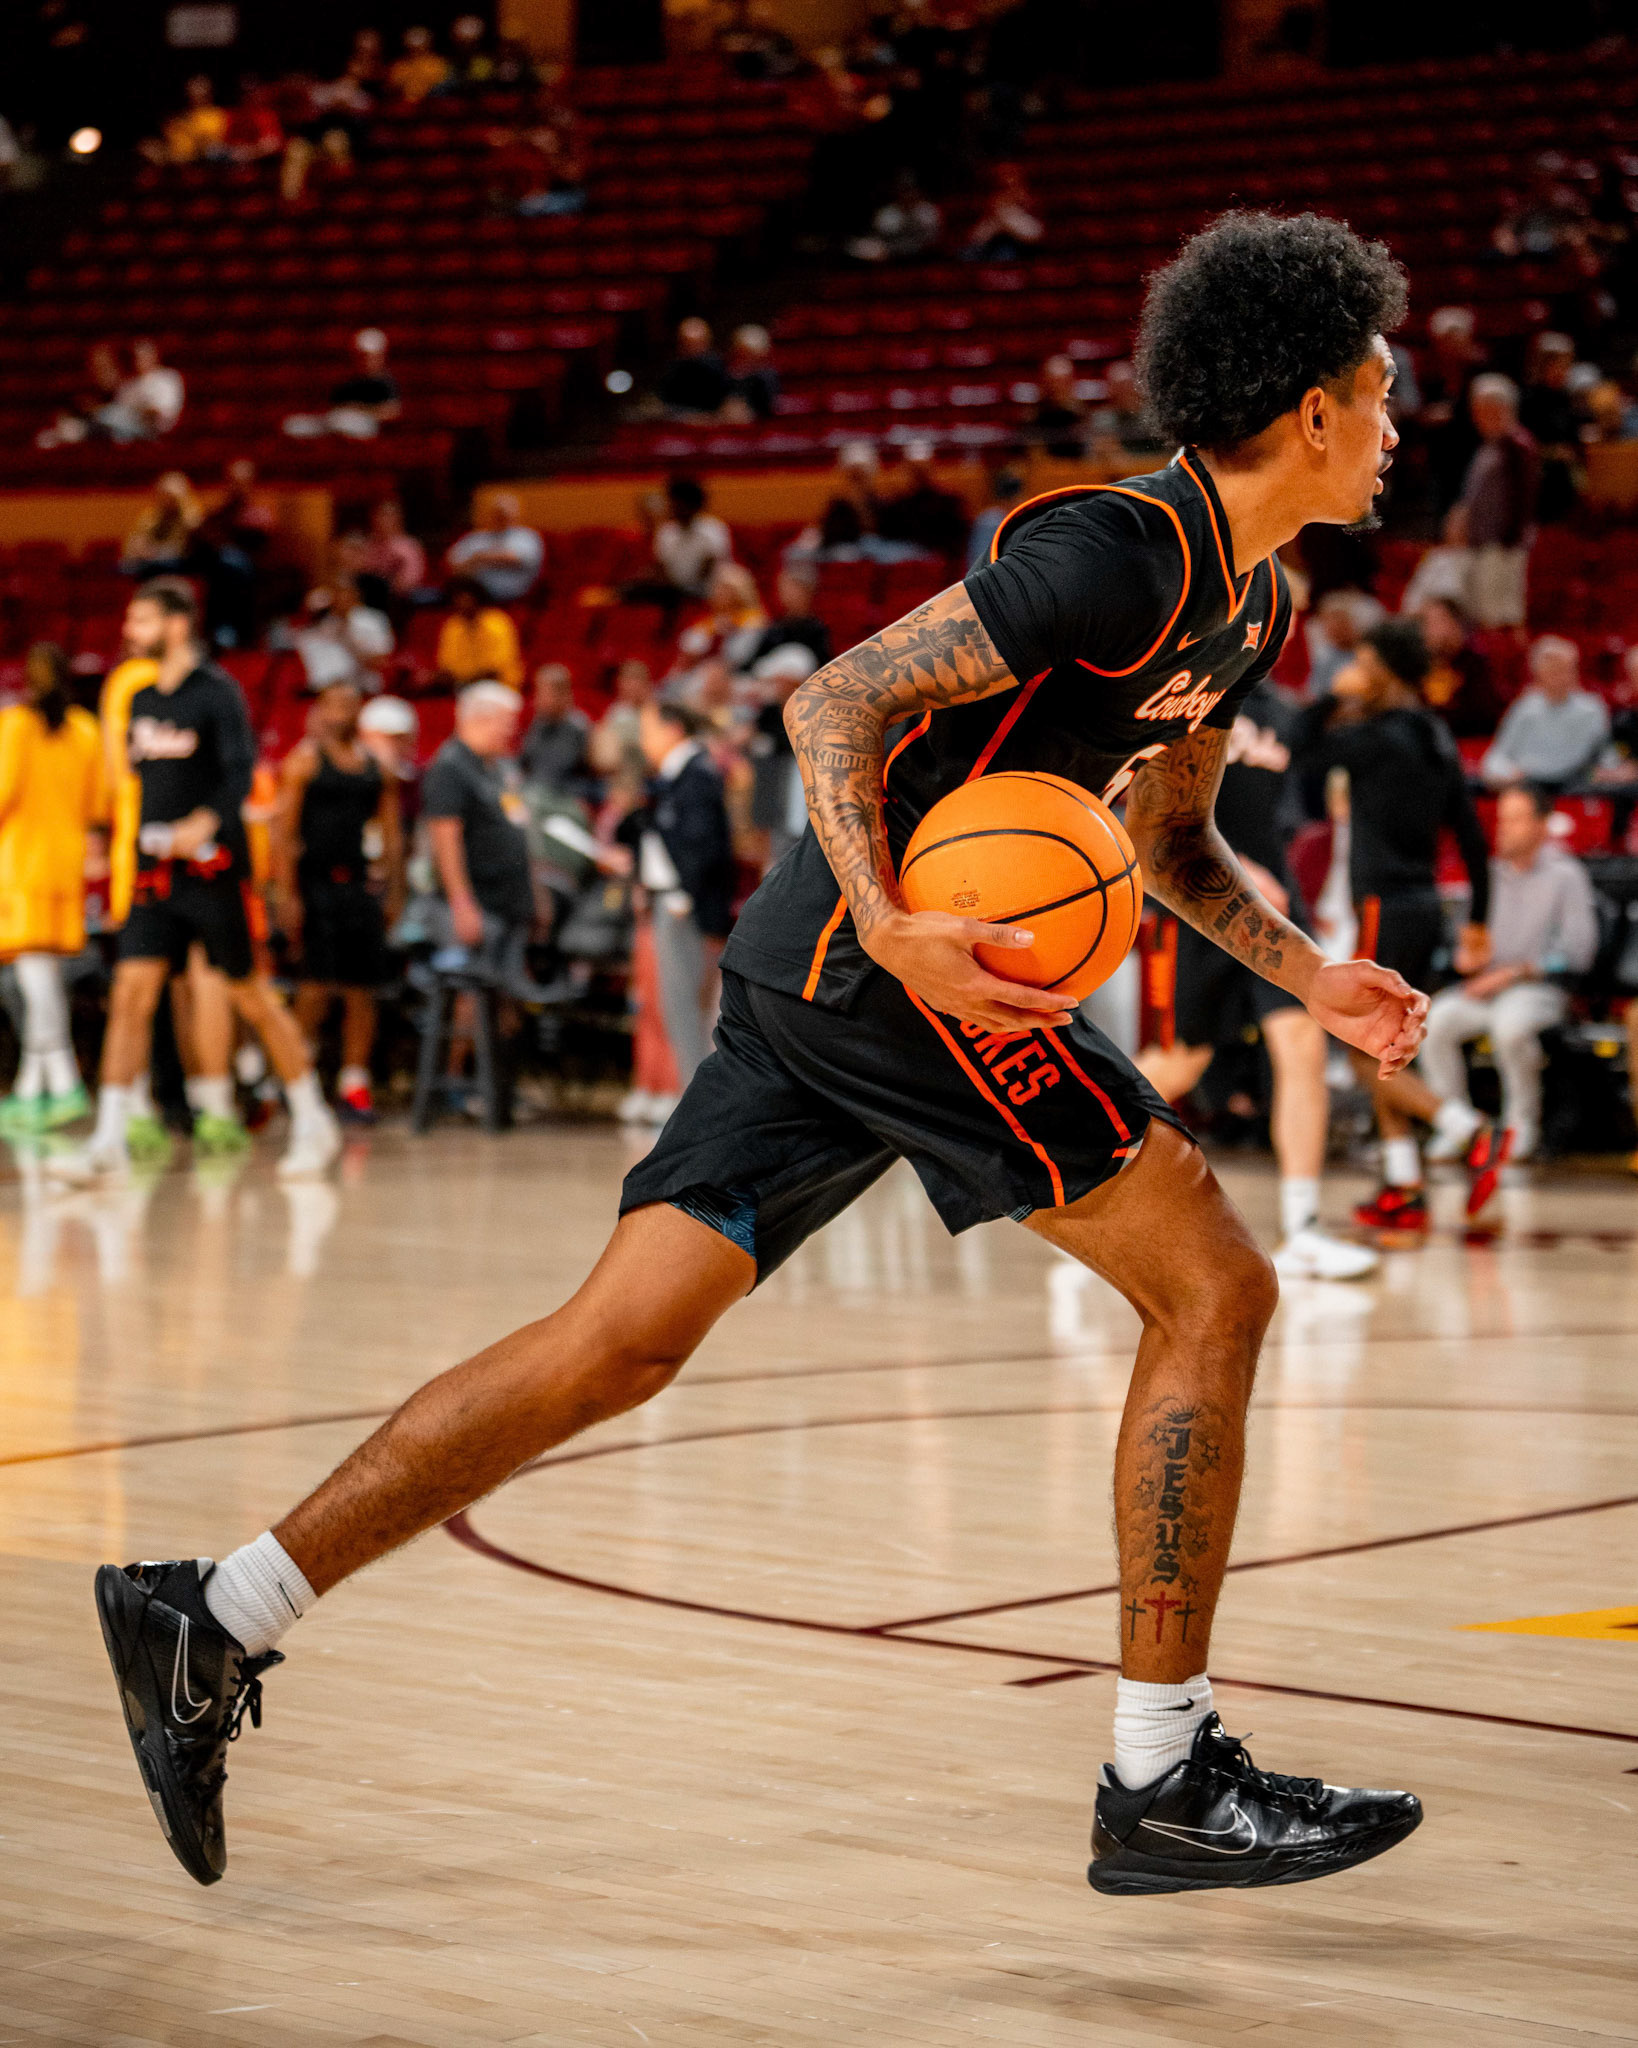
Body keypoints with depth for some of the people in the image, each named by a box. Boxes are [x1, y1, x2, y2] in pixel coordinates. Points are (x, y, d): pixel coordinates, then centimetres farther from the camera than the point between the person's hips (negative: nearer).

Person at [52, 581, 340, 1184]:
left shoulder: (216, 690, -7)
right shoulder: (141, 701, 14)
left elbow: (241, 771, -18)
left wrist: (205, 823, -32)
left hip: (210, 867, -6)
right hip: (153, 872, 6)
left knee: (250, 994, 0)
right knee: (131, 992, -5)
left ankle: (313, 1124, 13)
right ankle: (109, 1140, -6)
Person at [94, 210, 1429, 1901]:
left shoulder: (1247, 604, 18)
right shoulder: (1120, 549, -14)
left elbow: (1168, 839, 31)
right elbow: (835, 700, -17)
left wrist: (1312, 978, 18)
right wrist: (896, 928, -30)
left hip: (828, 975, 9)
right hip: (884, 956, -9)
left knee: (620, 1342, 5)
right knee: (1214, 1289, -5)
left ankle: (217, 1618, 6)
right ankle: (1162, 1783, 0)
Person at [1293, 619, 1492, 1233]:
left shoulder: (1379, 737, -14)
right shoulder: (1437, 740, 12)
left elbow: (1302, 754, -8)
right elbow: (1472, 837, 15)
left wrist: (1335, 698, 2)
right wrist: (1477, 920, 20)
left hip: (1388, 908, -9)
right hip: (1423, 906, 9)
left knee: (1366, 1055, -4)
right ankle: (1402, 1190, 11)